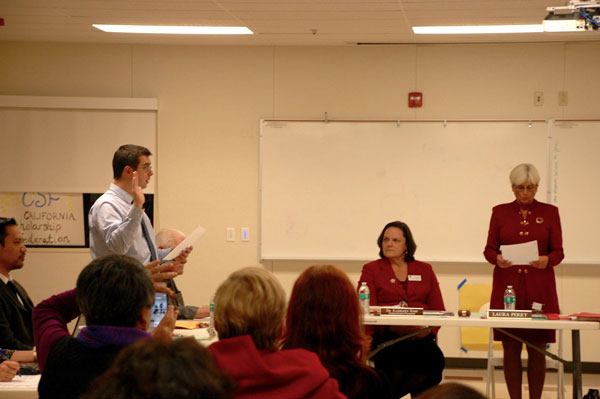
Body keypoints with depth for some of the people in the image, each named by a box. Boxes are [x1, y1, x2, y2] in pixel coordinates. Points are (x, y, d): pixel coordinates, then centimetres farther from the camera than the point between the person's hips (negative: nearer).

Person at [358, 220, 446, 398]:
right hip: (385, 336, -3)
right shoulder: (371, 270, 14)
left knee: (435, 358, -31)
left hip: (419, 337, 3)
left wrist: (429, 330, -7)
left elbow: (439, 309, 13)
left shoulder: (424, 270, 21)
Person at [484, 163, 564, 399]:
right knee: (510, 350, 0)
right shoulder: (500, 212, 8)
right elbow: (489, 249, 6)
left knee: (537, 350, 0)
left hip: (539, 289, 0)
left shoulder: (549, 212, 7)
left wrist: (547, 260, -18)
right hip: (507, 287, 0)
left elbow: (558, 251, 4)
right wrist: (498, 260, -16)